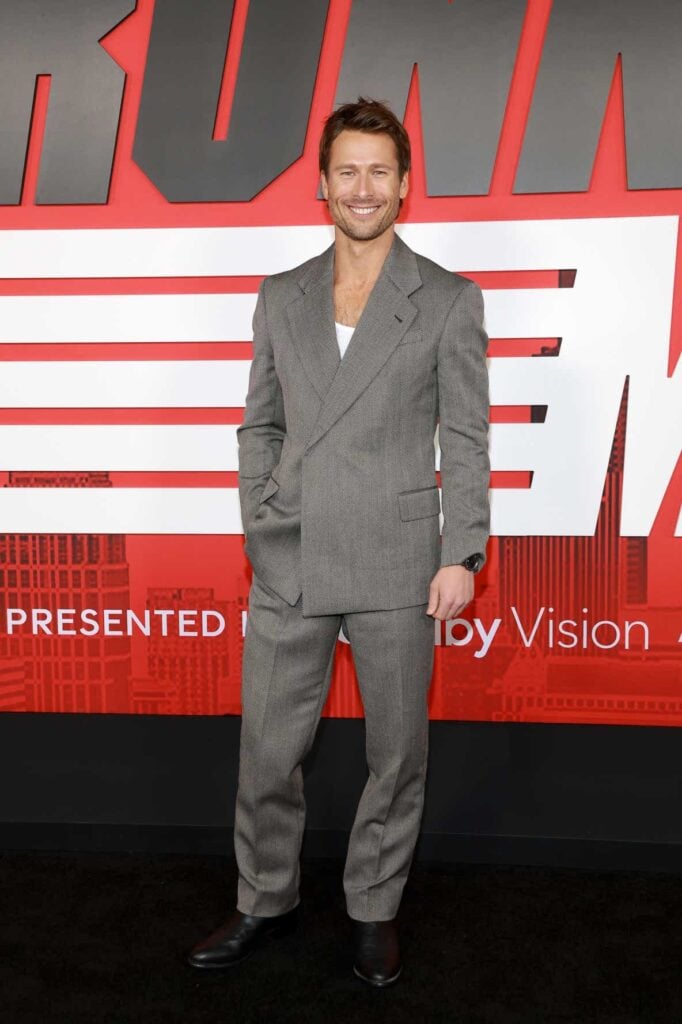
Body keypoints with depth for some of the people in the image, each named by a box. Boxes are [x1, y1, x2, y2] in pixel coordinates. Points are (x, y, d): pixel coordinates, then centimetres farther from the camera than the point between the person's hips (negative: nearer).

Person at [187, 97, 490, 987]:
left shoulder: (449, 301, 1)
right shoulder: (281, 298, 10)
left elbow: (465, 439, -1)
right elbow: (260, 426, 13)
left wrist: (462, 554, -7)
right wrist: (259, 528, 5)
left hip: (397, 566, -2)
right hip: (288, 568, 3)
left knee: (397, 754, 10)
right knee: (267, 752, 10)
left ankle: (375, 910, 30)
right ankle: (266, 902, 31)